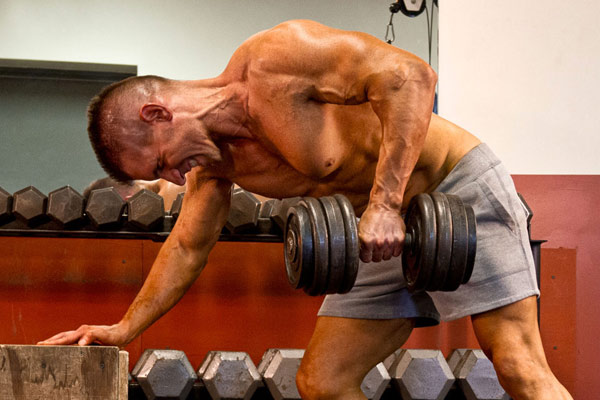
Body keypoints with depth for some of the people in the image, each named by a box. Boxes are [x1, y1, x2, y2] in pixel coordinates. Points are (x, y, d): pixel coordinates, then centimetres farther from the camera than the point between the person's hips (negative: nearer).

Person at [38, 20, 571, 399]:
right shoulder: (211, 157, 1)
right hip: (388, 231, 8)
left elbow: (409, 74, -29)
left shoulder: (272, 58, -24)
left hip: (461, 190, -8)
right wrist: (125, 328, 19)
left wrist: (385, 201, -33)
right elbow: (187, 247, 17)